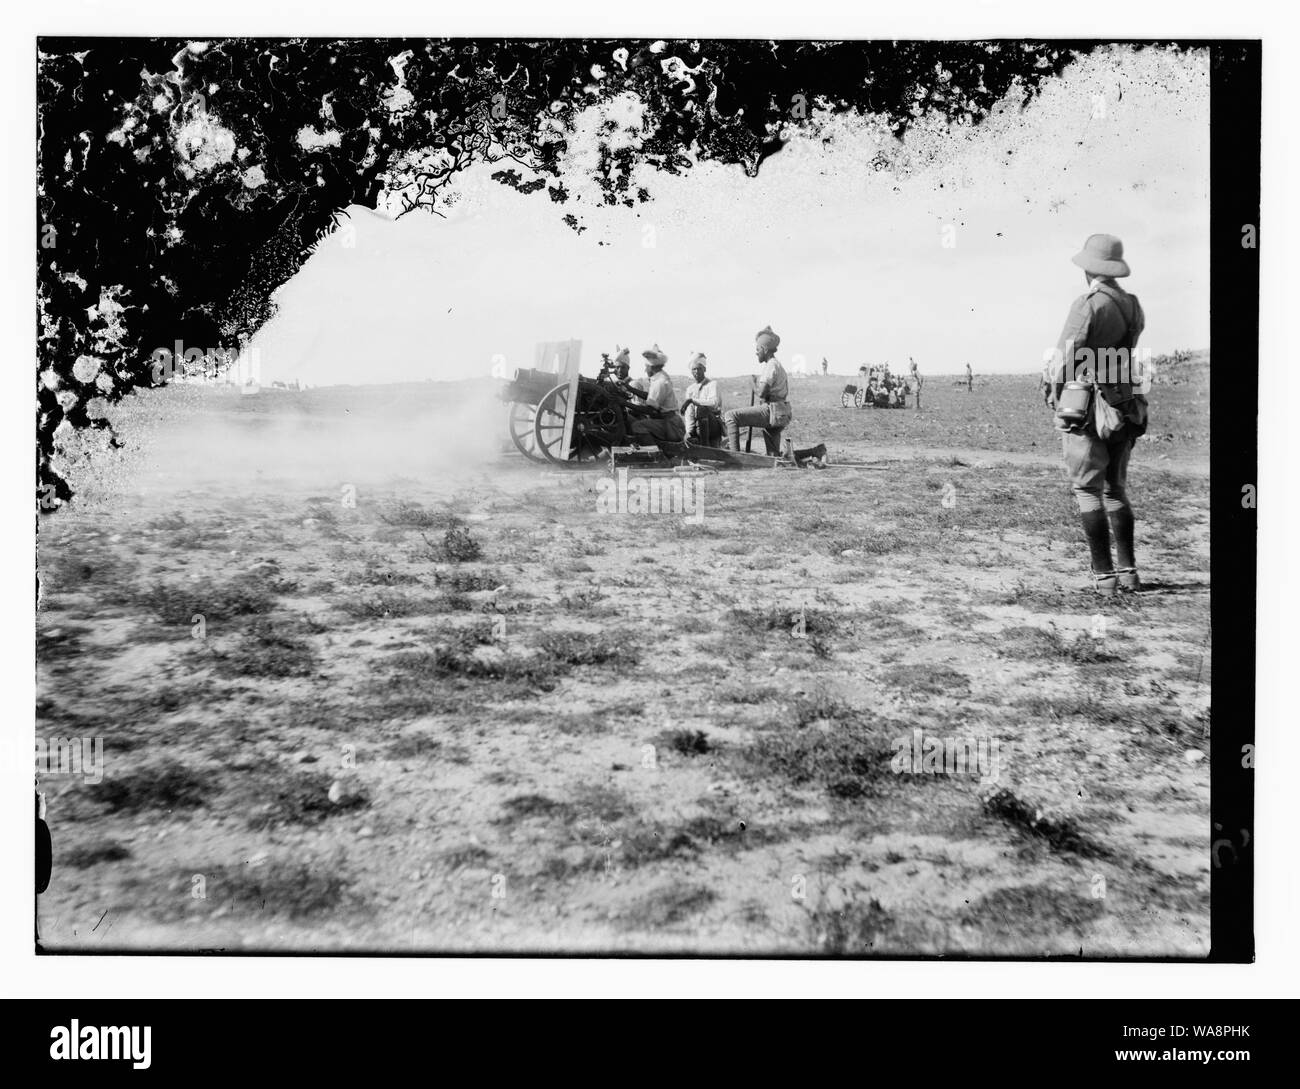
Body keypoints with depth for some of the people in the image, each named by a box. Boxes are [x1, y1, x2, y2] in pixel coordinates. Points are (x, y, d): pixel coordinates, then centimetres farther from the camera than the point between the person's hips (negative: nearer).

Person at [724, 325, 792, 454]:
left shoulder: (772, 365, -10)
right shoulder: (776, 364, 22)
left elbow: (762, 392, -16)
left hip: (772, 412, -10)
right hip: (780, 415, 10)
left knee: (730, 416, -14)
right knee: (773, 456, 15)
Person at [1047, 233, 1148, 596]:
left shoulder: (1088, 305, -13)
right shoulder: (1134, 307, 8)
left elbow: (1065, 356, -16)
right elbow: (1125, 355, 12)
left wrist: (1057, 394, -3)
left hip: (1088, 406, -7)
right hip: (1125, 407, 7)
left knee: (1088, 490, -1)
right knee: (1116, 489, 15)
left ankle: (1103, 574, -3)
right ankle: (1128, 570, 15)